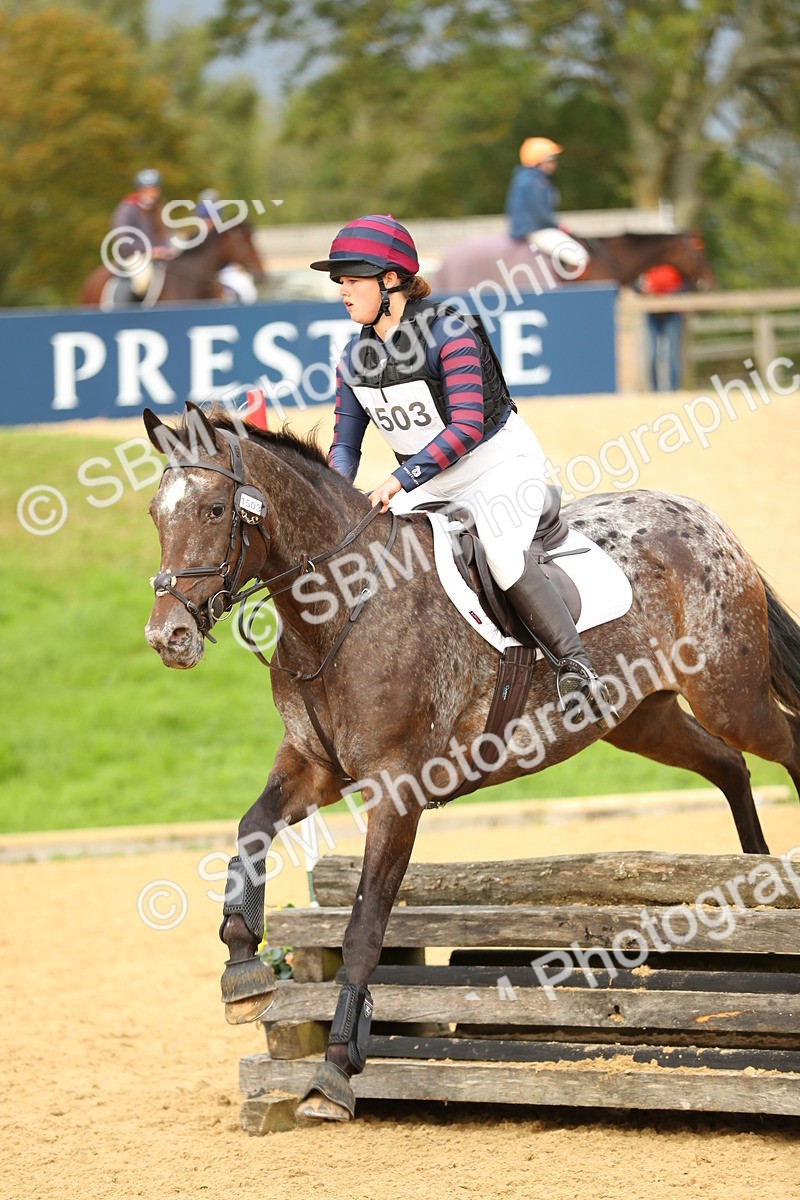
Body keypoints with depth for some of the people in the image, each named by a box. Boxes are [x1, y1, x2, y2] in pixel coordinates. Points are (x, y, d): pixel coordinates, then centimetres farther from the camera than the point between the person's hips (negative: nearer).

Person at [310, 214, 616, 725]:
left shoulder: (447, 332, -22)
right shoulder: (355, 358, -1)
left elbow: (468, 426, -30)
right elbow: (346, 444, 5)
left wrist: (402, 479, -37)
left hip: (502, 462, -7)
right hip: (428, 481, 8)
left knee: (503, 556, -29)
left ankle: (576, 667, -25)